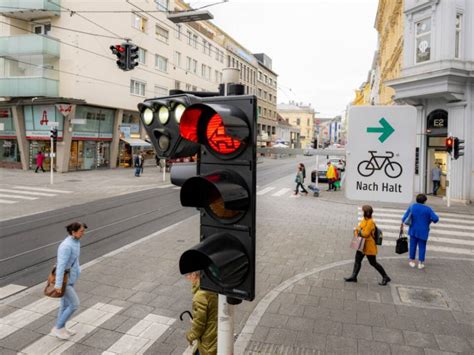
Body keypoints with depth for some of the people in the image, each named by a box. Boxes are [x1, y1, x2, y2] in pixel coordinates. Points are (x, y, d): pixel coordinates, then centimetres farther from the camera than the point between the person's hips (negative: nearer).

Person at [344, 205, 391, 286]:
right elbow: (358, 228, 15)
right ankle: (353, 276, 17)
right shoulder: (364, 220, 6)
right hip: (362, 245, 9)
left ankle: (385, 277, 17)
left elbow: (366, 234, -24)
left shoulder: (370, 222, -21)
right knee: (357, 260, 9)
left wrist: (359, 230, -11)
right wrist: (356, 231, -5)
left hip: (369, 246, -9)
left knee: (373, 263, 2)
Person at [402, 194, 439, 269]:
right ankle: (420, 263, 7)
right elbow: (436, 218, -15)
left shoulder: (412, 207, -1)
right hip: (423, 231, -2)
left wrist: (402, 224, 12)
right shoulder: (428, 209, -9)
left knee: (413, 245, 11)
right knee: (422, 247, 6)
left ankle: (412, 261, 18)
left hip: (413, 230, 2)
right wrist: (430, 220, 6)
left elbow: (405, 216, 1)